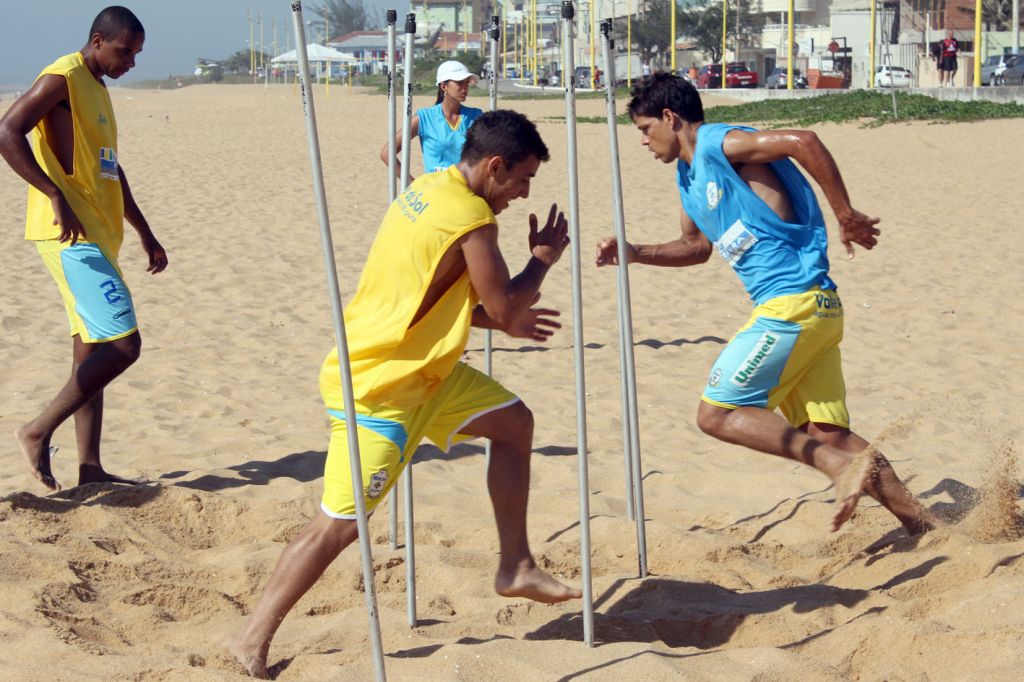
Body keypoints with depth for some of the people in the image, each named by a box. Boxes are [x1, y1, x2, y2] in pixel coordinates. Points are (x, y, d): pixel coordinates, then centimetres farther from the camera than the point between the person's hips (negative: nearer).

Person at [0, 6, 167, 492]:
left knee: (93, 351, 10)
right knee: (122, 344, -15)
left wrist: (145, 233, 29)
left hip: (96, 237, 10)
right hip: (69, 235, -10)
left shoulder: (97, 89, 20)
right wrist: (55, 195, -26)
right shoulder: (63, 79, -9)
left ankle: (90, 470, 14)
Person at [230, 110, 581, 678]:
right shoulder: (471, 218, -20)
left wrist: (507, 318, 18)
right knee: (339, 523, -6)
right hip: (377, 390, -10)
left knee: (514, 422, 17)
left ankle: (515, 567, 25)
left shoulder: (427, 190, 9)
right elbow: (505, 308, -13)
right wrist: (542, 259, 4)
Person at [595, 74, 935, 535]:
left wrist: (846, 216, -17)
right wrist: (635, 253, 22)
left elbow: (802, 142, -22)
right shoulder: (689, 178, 20)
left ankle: (844, 464, -14)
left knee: (717, 414, -7)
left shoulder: (717, 145, -9)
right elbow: (695, 247, 36)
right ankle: (919, 522, 8)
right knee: (827, 434, 8)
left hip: (794, 304, -10)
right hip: (817, 310, 10)